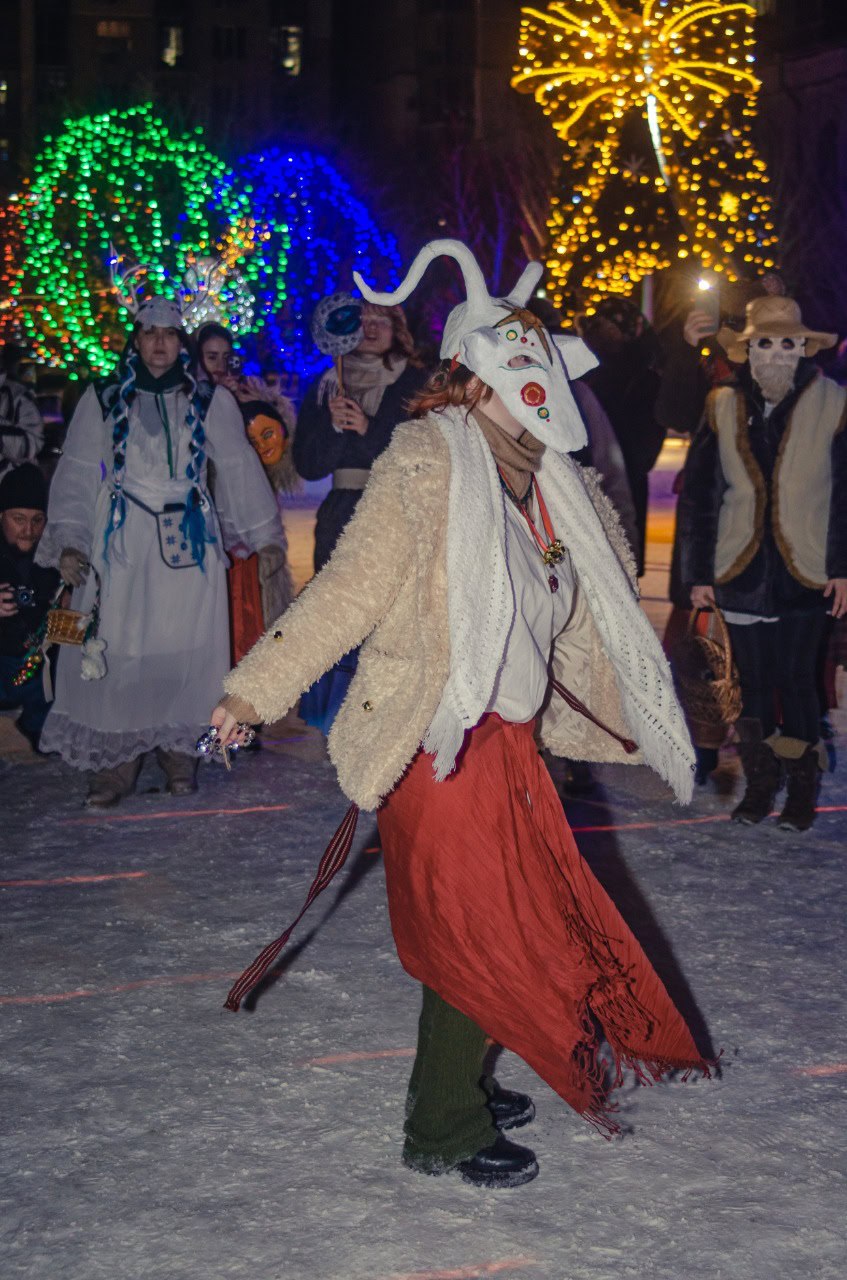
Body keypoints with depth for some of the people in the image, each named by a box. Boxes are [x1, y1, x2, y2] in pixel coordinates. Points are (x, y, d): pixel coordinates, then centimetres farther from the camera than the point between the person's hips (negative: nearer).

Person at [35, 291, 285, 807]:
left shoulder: (210, 402, 8)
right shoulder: (103, 401, 7)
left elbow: (238, 468, 14)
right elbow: (78, 473, 6)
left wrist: (260, 533, 15)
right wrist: (68, 542, -3)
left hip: (188, 541, 0)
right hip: (121, 541, 0)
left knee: (185, 647, -2)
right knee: (116, 648, -4)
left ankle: (181, 755, 10)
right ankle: (116, 764, 2)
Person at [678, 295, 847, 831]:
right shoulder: (723, 408, 1)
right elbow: (698, 496, 4)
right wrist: (698, 574, 1)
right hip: (742, 572, 2)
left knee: (796, 679, 0)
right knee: (754, 680, 9)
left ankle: (803, 788, 15)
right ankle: (760, 784, 22)